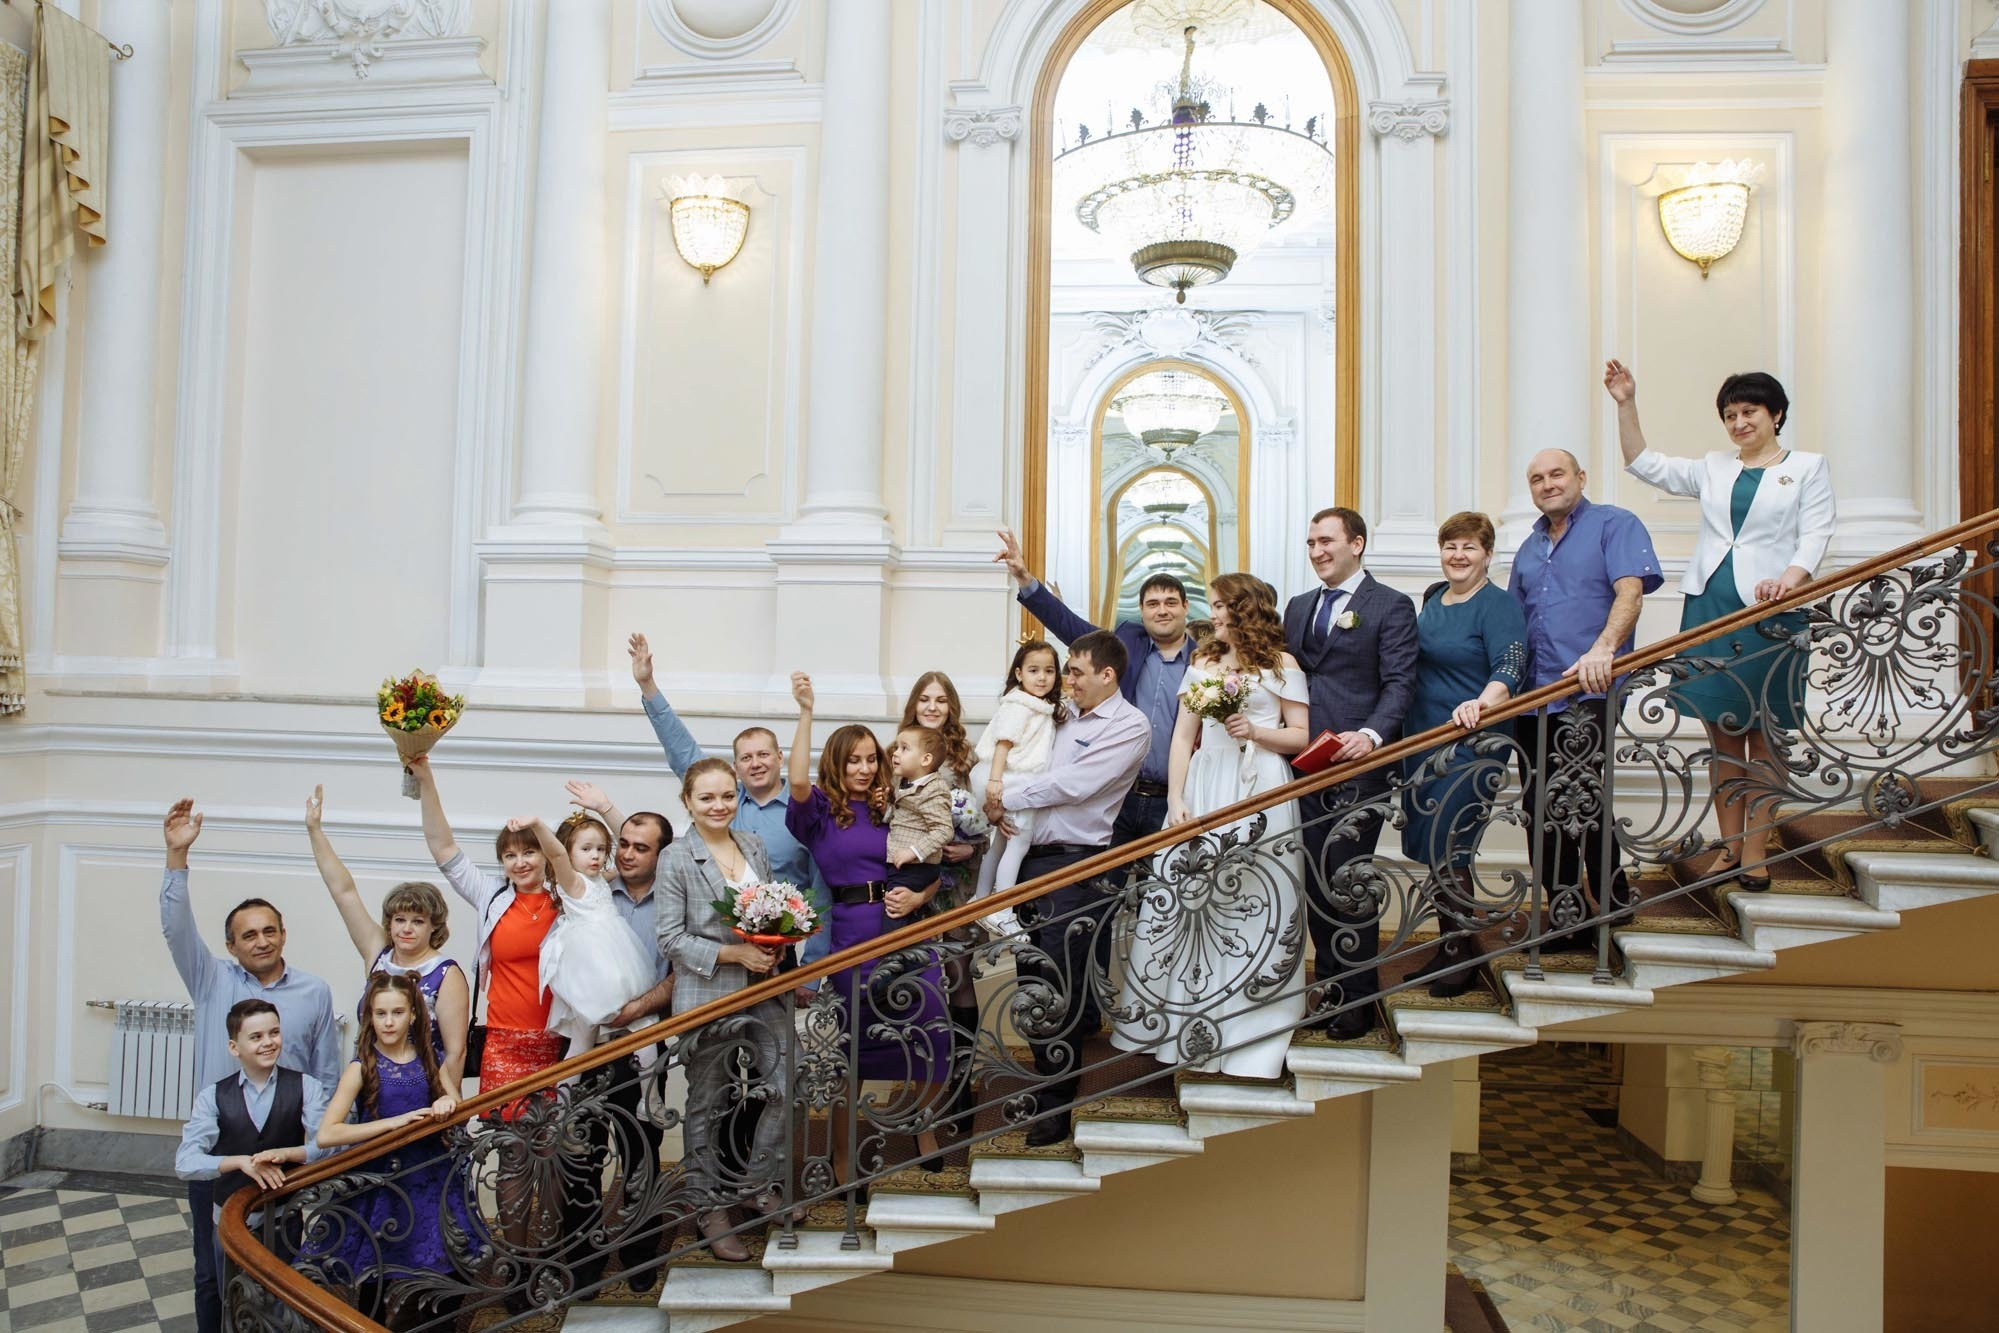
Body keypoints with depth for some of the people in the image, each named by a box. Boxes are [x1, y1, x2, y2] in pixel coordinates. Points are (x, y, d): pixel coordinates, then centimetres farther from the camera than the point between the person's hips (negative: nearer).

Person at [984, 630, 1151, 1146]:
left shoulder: (1129, 725, -6)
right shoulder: (1067, 717, 16)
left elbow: (1074, 785, -16)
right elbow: (1020, 768, 18)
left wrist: (1006, 796, -8)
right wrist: (998, 805, -3)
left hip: (1075, 865, -7)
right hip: (1032, 859, 8)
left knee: (1060, 988, -3)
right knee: (1031, 980, 13)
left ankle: (1056, 1107, 9)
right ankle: (1046, 1081, 28)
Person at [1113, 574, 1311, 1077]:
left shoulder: (1282, 665, 6)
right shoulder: (1203, 663, 16)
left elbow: (1301, 737, 3)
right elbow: (1183, 739, 10)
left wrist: (1256, 731, -12)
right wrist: (1176, 800, 0)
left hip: (1260, 794, -3)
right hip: (1204, 787, 4)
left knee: (1252, 903, -4)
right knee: (1185, 899, -1)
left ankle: (1247, 1027, 8)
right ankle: (1183, 1021, 9)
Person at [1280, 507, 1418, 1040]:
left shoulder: (1390, 606, -1)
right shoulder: (1298, 607, 19)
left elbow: (1400, 681, -9)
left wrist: (1372, 734, -25)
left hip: (1355, 766, -6)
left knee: (1346, 881, -4)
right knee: (1314, 882, 11)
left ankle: (1358, 999, 11)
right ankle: (1328, 989, 24)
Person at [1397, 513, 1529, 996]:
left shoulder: (1499, 606, -9)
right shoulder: (1433, 598, 13)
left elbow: (1509, 667, -23)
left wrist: (1482, 703, -41)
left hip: (1470, 744, -7)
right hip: (1421, 740, 7)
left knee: (1447, 848, -7)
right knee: (1429, 849, 11)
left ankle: (1463, 956, 11)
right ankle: (1447, 950, 24)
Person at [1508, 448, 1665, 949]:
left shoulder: (1615, 525, 1)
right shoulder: (1528, 549, 21)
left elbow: (1630, 592, -15)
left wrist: (1602, 649, -32)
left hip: (1588, 693, -7)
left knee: (1578, 799, -12)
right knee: (1540, 810, 8)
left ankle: (1613, 904, 7)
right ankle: (1565, 918, 20)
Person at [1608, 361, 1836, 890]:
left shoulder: (1808, 466, 8)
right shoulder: (1714, 468, 17)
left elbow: (1815, 534, -2)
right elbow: (1644, 464, 15)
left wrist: (1789, 578, -21)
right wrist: (1626, 404, 5)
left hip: (1770, 610, -3)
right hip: (1709, 607, 3)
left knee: (1762, 735, 0)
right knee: (1722, 732, 5)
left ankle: (1755, 852, 7)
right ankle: (1729, 846, 13)